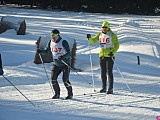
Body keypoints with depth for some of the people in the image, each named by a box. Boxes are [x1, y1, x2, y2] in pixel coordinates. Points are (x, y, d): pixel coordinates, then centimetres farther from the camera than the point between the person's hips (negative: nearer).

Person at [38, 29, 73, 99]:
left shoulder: (63, 42, -18)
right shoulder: (51, 42, 0)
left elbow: (68, 53, -23)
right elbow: (46, 51, 9)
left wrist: (63, 57, -42)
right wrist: (40, 51, -12)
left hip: (65, 64, -5)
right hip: (56, 64, 5)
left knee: (65, 80, -9)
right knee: (53, 78, -7)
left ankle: (70, 94, 11)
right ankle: (57, 94, 9)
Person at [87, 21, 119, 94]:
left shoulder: (112, 35, -4)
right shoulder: (100, 35, 11)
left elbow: (117, 45, -6)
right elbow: (93, 40, 12)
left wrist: (113, 52, -20)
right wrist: (89, 38, -10)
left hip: (109, 56, -5)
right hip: (102, 55, 5)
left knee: (109, 72, -7)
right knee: (103, 72, 10)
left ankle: (110, 89, -6)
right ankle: (104, 87, 19)